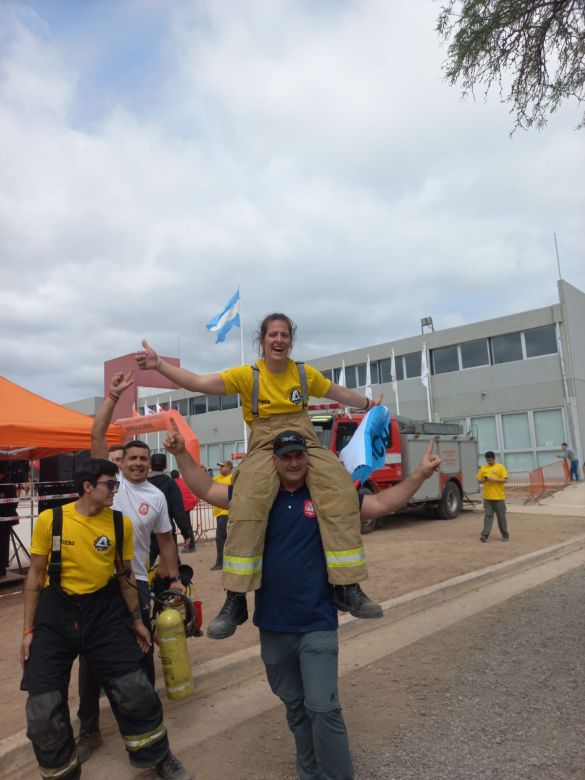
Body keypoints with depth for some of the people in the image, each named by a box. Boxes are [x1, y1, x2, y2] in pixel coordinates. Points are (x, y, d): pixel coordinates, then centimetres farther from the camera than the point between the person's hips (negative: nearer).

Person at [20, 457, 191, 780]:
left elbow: (125, 574, 5)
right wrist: (28, 630, -1)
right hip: (56, 612, -1)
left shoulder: (121, 523, -6)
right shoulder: (50, 520, -11)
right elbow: (36, 576, -2)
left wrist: (136, 620, 10)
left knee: (135, 690, 1)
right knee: (43, 710, 1)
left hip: (104, 610, 1)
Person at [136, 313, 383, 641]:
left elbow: (339, 392, 25)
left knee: (341, 493, -24)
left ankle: (347, 588, -15)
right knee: (247, 504, -30)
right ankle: (236, 600, -20)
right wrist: (159, 364, -19)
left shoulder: (306, 373, 9)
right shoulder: (247, 375, 0)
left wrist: (368, 404, 38)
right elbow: (199, 382, -8)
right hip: (265, 448, -2)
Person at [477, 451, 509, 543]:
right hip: (487, 497, 2)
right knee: (488, 516, -1)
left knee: (501, 517, 6)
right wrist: (484, 479, -12)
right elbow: (479, 480, 10)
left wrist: (494, 479, -19)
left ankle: (505, 536, 18)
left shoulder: (500, 467, -1)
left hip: (499, 497, -2)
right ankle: (485, 535, -4)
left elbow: (505, 480, -7)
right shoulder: (483, 468, 9)